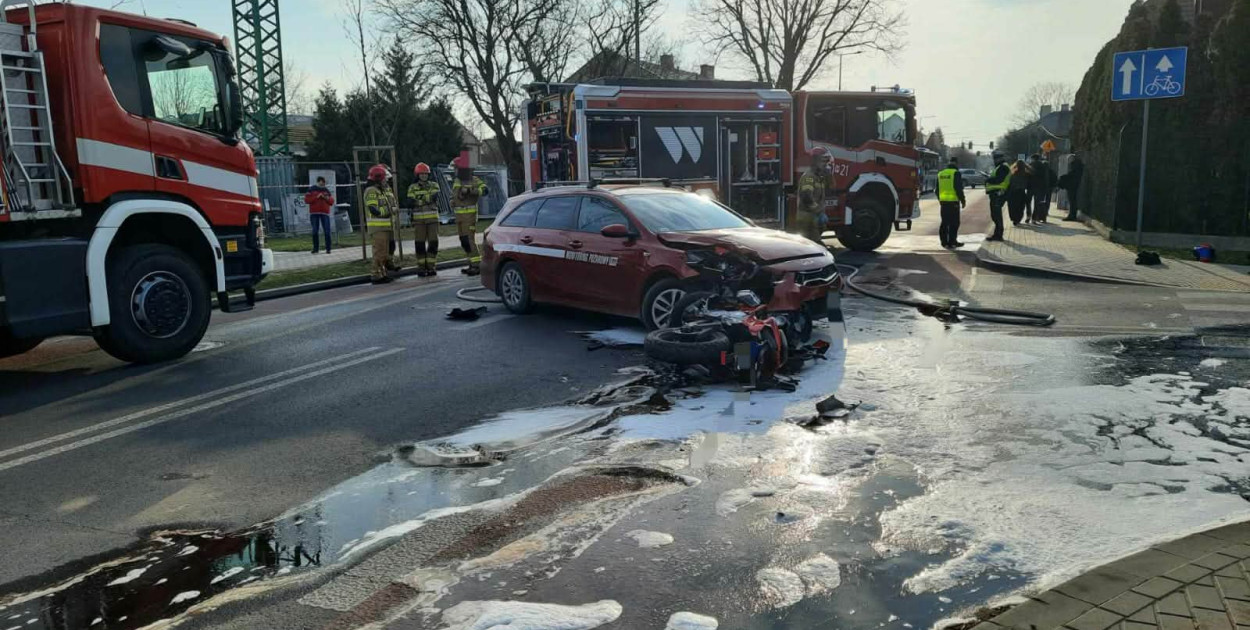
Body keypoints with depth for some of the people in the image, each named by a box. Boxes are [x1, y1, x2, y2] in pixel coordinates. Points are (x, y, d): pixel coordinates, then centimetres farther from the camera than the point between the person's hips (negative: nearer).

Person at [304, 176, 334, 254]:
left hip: (325, 213, 2)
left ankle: (328, 248, -2)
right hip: (314, 213, -1)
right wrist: (316, 197, -13)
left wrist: (327, 198, -7)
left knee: (327, 231, -6)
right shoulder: (311, 189, 4)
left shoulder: (326, 190, 13)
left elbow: (332, 201, 14)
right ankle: (316, 248, 10)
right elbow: (307, 200, -4)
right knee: (315, 231, 1)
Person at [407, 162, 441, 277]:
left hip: (433, 218, 1)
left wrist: (420, 199, -20)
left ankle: (431, 266, 8)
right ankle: (421, 267, 5)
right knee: (420, 243, -1)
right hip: (419, 219, -1)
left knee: (433, 242, 0)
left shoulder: (434, 185, 7)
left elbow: (434, 198, -9)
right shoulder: (412, 188, 5)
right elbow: (410, 202, -5)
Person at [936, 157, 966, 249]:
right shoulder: (956, 173, -9)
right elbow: (958, 189, -14)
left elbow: (937, 189, 19)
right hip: (953, 201, -7)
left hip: (943, 201, 7)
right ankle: (952, 242, -3)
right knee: (954, 223, -2)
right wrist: (963, 200, -6)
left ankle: (944, 242, 15)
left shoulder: (940, 174, 12)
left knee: (945, 222, 12)